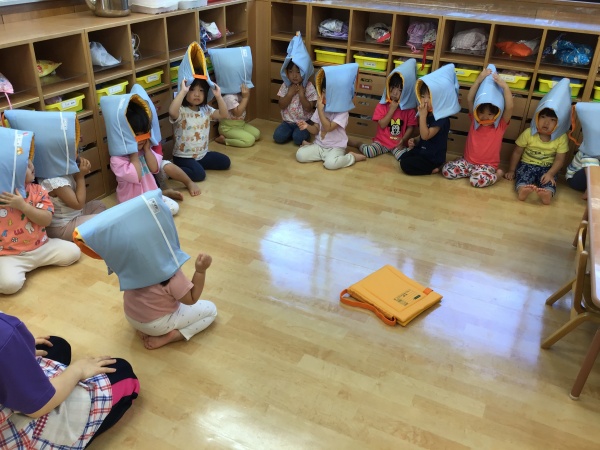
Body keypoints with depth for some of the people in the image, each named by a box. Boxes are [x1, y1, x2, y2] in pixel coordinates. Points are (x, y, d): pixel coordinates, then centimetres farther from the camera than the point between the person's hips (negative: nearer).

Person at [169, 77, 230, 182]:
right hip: (184, 157, -7)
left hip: (203, 154, 7)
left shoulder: (206, 110, 3)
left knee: (225, 162, 5)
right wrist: (182, 91, -40)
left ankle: (198, 164, 11)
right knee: (199, 174, -29)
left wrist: (218, 96, -17)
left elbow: (224, 114, -6)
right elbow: (172, 112, -43)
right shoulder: (181, 111, -19)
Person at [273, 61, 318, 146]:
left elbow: (309, 109, -14)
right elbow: (281, 106, -6)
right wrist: (290, 93, -16)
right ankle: (291, 133, 12)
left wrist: (301, 94, -22)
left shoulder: (309, 87, -11)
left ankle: (305, 134, 7)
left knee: (298, 139, -27)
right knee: (278, 137, -17)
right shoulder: (285, 86, -2)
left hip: (303, 122, -3)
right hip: (288, 121, 4)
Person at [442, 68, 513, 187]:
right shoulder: (475, 120, 0)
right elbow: (469, 100, -11)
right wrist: (478, 81, -22)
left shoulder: (501, 125, -7)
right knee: (446, 170, -17)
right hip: (467, 161, 4)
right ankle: (475, 172, 3)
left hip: (487, 165, -4)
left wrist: (505, 87, -30)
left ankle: (496, 174, -1)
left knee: (477, 180, -34)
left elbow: (509, 107, -23)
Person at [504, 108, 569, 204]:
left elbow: (559, 159, -8)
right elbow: (517, 152, 0)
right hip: (527, 164, 0)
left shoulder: (562, 138, -9)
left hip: (547, 168, 1)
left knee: (550, 179, -30)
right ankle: (522, 189, -62)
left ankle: (548, 193, -60)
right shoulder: (528, 133, -9)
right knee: (523, 174, -32)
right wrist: (511, 170, 2)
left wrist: (550, 173, -23)